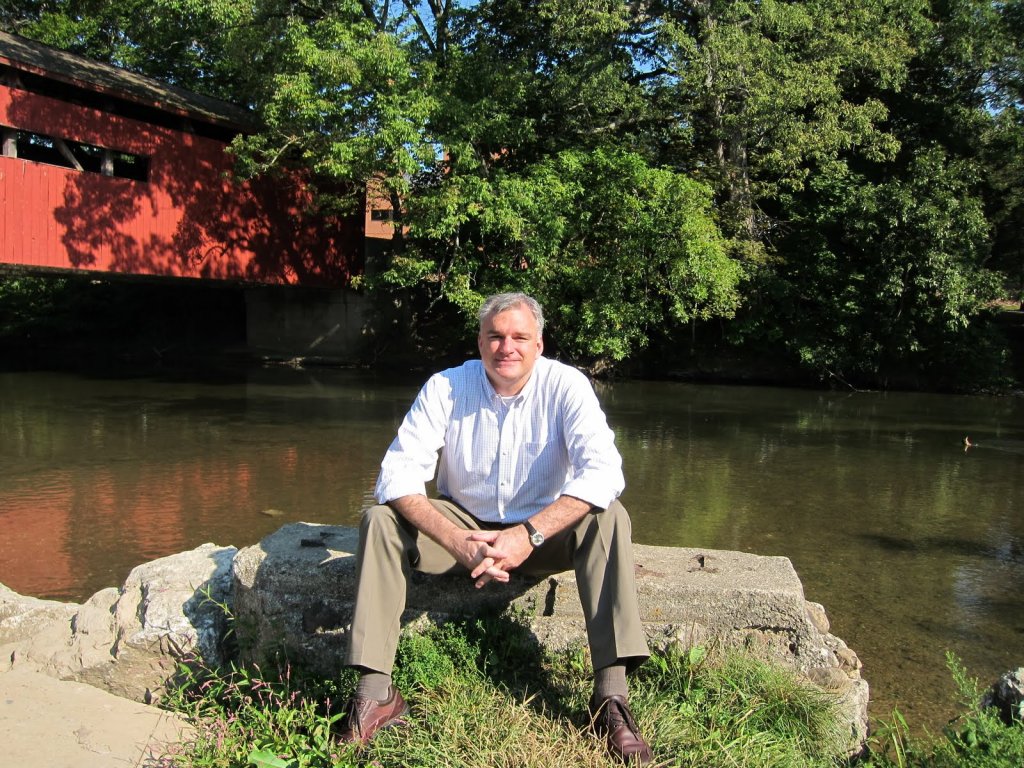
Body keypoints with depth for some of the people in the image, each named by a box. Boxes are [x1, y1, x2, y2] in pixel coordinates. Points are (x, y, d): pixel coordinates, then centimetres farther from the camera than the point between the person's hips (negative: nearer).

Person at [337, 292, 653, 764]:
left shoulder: (565, 385, -16)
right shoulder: (445, 387, -13)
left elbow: (603, 470, -29)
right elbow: (397, 473, -21)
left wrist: (529, 535, -41)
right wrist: (458, 542, -37)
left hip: (543, 533, -1)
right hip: (463, 526, 1)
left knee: (607, 517, -29)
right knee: (380, 519, -21)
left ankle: (611, 693, -30)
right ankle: (375, 692, -24)